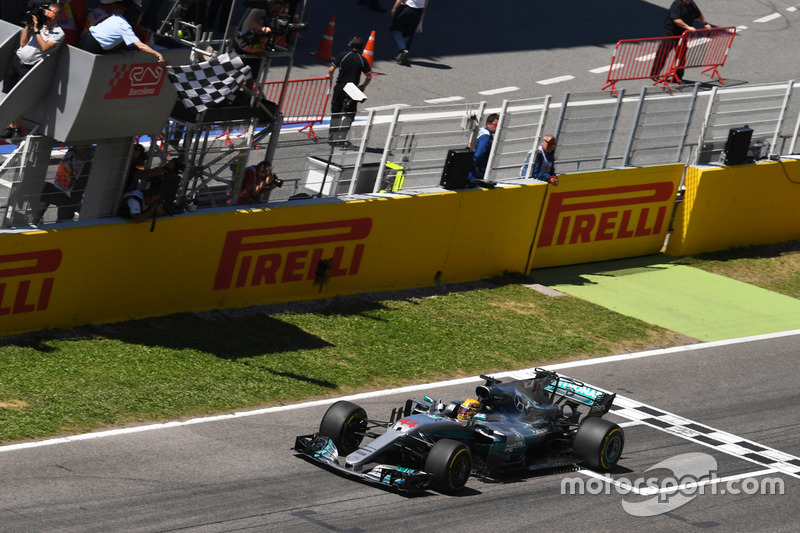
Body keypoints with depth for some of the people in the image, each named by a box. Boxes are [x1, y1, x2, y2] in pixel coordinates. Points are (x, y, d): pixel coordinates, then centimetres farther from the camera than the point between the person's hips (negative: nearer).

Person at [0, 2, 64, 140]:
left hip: (28, 67, -5)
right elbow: (23, 43, 4)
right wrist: (28, 25, -5)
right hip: (16, 60, 5)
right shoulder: (39, 22, 8)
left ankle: (16, 128, 6)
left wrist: (36, 30, -17)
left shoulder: (58, 33, -5)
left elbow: (45, 47, -19)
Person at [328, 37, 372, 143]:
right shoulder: (362, 60, -1)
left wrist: (330, 77, 15)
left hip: (339, 87, 0)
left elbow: (331, 70, -7)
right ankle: (342, 136, -10)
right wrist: (363, 86, 17)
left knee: (335, 113, 11)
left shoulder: (343, 55, -5)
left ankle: (333, 136, 14)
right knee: (350, 114, 5)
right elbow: (369, 77, -1)